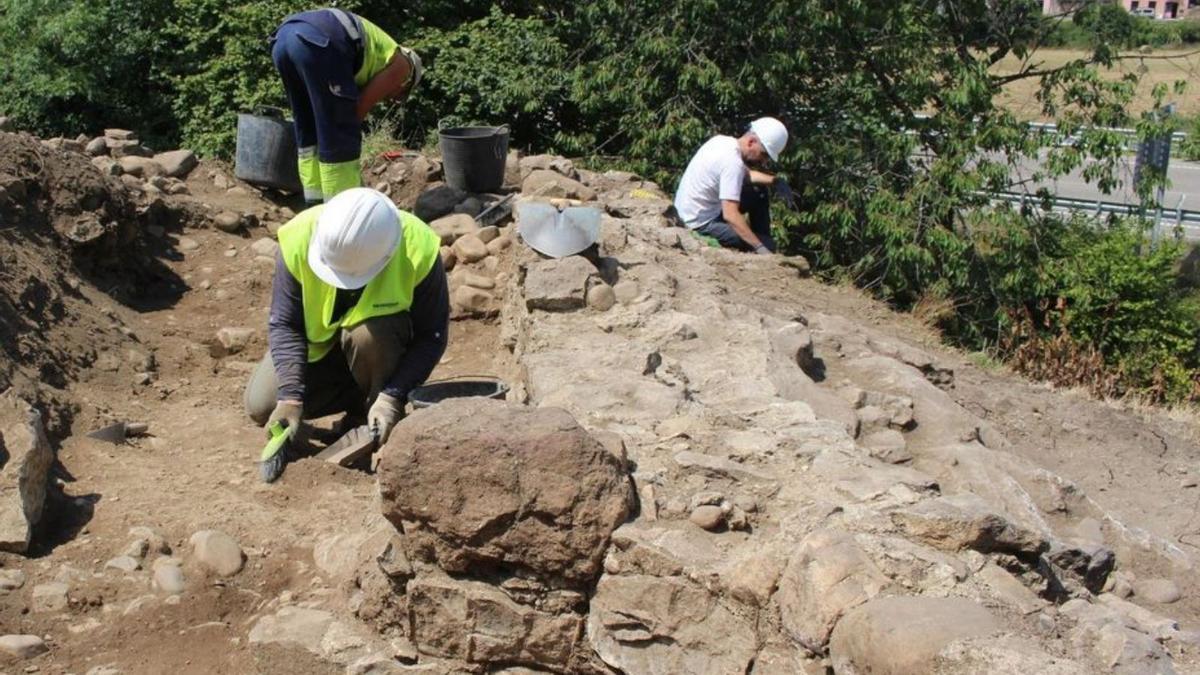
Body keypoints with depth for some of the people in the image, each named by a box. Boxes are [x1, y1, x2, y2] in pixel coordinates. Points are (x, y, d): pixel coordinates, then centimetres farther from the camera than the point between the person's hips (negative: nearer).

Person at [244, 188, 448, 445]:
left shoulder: (418, 252, -33)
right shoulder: (298, 240, -29)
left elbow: (432, 337, -25)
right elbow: (283, 323, -22)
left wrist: (392, 397, -36)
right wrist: (290, 398, -33)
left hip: (384, 344, -2)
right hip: (318, 341, 3)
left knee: (368, 334, -37)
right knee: (261, 407, -11)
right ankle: (357, 395, 10)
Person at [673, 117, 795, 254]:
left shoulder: (722, 141, 1)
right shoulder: (732, 163, -27)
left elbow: (746, 174, 20)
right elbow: (730, 215, -34)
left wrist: (775, 181, 4)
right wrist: (760, 247, -33)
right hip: (703, 224, -10)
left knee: (759, 194, 18)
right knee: (768, 245, -15)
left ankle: (763, 239, 20)